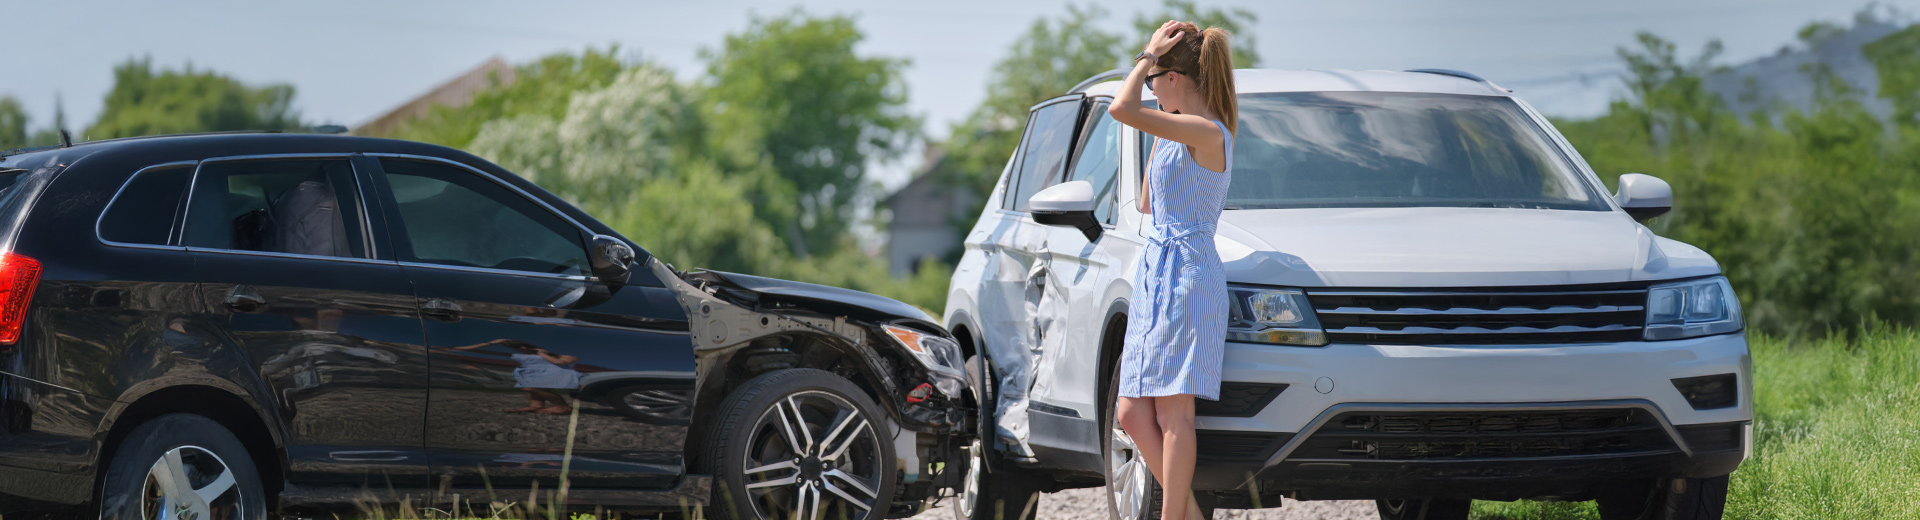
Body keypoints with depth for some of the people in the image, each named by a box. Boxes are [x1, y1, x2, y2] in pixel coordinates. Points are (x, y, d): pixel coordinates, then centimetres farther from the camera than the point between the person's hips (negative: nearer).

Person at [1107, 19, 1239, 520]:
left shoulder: (1205, 132, -13)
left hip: (1186, 276, -10)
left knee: (1173, 411, -11)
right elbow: (1147, 202, 28)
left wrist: (1147, 56, -9)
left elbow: (1123, 109, -25)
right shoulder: (1176, 131, 18)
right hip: (1156, 274, 10)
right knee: (1134, 413, 4)